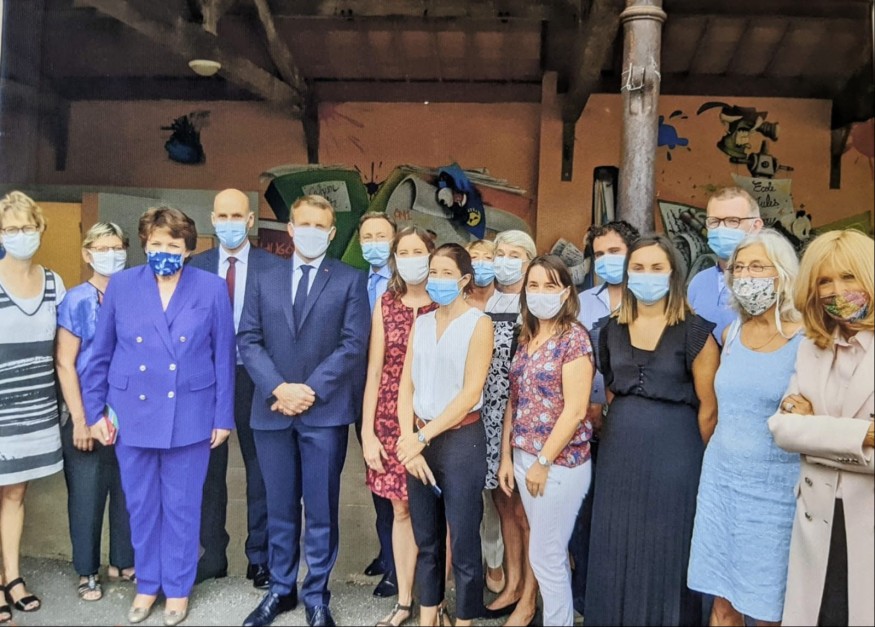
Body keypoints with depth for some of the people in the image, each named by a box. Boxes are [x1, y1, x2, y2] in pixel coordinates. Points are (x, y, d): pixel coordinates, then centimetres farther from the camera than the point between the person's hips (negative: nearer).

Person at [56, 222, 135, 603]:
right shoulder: (76, 301, -6)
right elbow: (64, 364, -8)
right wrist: (80, 419, -11)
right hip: (90, 413, -3)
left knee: (129, 491, 12)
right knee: (87, 495, 7)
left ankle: (124, 561, 29)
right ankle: (87, 572, 24)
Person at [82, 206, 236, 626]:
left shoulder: (212, 289, -3)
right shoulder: (121, 285, 1)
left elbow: (224, 357, -1)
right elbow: (100, 355, 5)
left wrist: (223, 417, -2)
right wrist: (95, 411, 2)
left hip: (189, 417, -1)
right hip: (132, 414, 2)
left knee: (182, 506, 10)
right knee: (141, 505, 14)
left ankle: (178, 588, 28)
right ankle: (147, 584, 33)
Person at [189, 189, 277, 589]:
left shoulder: (272, 266, -5)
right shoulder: (196, 266, 4)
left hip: (254, 379, -2)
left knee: (260, 470, 9)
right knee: (209, 471, 14)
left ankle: (259, 557, 26)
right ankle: (213, 554, 31)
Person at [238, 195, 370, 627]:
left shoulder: (350, 280, 2)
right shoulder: (264, 280, 11)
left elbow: (353, 344, -6)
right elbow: (248, 340, 3)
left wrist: (311, 391, -13)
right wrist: (277, 388, -11)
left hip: (325, 411, -2)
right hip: (272, 409, 3)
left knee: (321, 510, 6)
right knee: (279, 508, 13)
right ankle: (281, 589, 29)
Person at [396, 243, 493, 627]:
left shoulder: (478, 323, -6)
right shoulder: (421, 323, 10)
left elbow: (471, 392, -13)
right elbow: (406, 385, 5)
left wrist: (422, 436, -14)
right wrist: (409, 440, -8)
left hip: (460, 439, -5)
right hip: (420, 439, 5)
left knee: (463, 540, 4)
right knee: (425, 537, 14)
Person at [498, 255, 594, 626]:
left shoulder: (574, 338, -12)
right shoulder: (526, 337, 9)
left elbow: (575, 410, -17)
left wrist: (543, 462, -15)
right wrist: (507, 457, 8)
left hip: (560, 463, -7)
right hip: (524, 457, 7)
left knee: (545, 557, 1)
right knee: (550, 553, 16)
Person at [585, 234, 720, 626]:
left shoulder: (694, 332, -9)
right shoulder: (611, 330, 6)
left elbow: (708, 407, -6)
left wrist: (695, 458, -1)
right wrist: (622, 432, 15)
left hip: (673, 450, -4)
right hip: (619, 450, 5)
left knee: (666, 550, 7)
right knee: (617, 550, 13)